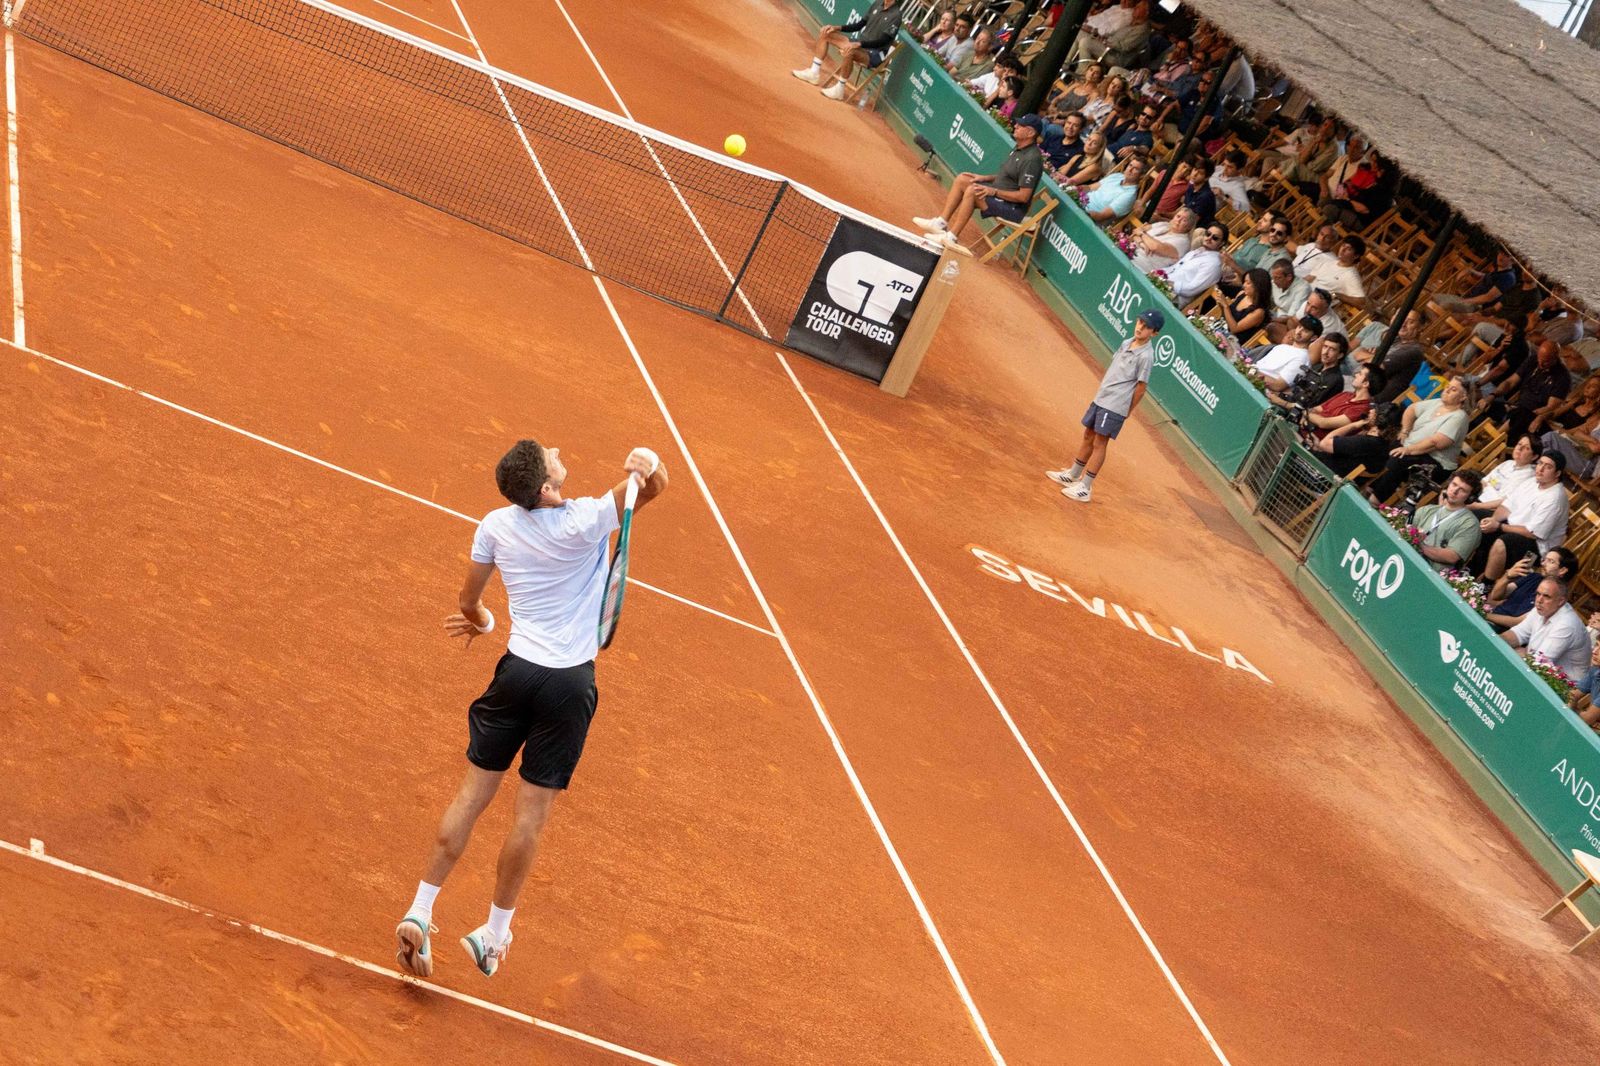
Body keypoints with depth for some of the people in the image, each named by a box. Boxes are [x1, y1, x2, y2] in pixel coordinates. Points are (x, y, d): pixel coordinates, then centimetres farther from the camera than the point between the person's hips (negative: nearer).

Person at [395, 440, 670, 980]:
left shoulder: (495, 526, -1)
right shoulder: (585, 521, -14)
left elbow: (468, 601, 12)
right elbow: (656, 485, -6)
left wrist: (482, 622, 32)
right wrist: (650, 466, -26)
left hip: (517, 670, 3)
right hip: (570, 682, -3)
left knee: (472, 795, 11)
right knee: (531, 814, 6)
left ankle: (418, 914, 9)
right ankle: (494, 933, 15)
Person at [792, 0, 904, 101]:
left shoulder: (897, 14, -19)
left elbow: (883, 41, -25)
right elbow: (860, 25, 13)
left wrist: (859, 44, -33)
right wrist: (838, 28, 1)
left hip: (875, 54, -9)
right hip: (860, 44, 9)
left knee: (849, 52, -39)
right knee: (825, 33, 5)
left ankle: (839, 90, -22)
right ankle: (814, 73, 6)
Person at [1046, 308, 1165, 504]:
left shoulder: (1146, 356, -17)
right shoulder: (1127, 343, 7)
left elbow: (1140, 388, -13)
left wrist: (1127, 412, -7)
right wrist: (1099, 390, 17)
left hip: (1115, 407, -8)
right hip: (1100, 399, 8)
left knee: (1099, 443, -5)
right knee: (1088, 436, 18)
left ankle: (1084, 488, 0)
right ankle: (1073, 475, 32)